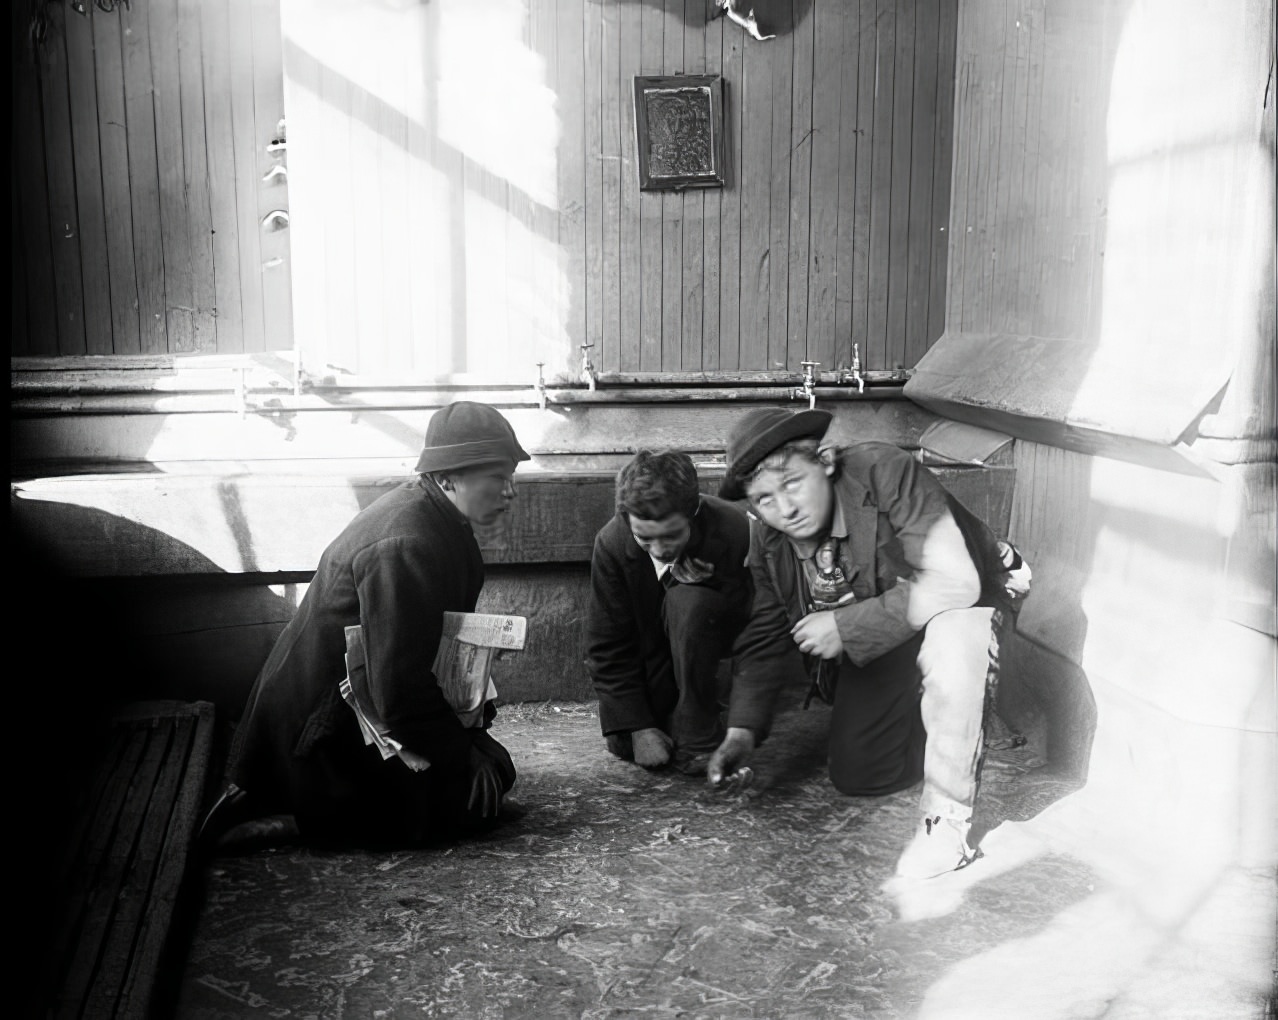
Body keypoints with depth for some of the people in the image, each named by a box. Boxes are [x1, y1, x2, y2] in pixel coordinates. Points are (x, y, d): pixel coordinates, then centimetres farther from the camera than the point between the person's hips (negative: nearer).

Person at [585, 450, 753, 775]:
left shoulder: (734, 532, -30)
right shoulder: (611, 542, -24)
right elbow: (606, 644, -17)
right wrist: (639, 726, -20)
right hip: (647, 648, 2)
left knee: (688, 601, -35)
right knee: (623, 743, -15)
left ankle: (697, 737, -21)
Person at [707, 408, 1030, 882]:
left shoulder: (884, 471, -32)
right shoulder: (768, 536, -13)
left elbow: (954, 581, -37)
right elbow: (768, 634, -2)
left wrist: (846, 626, -35)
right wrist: (742, 729, -12)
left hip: (959, 602, -6)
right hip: (872, 645, 6)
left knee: (950, 641, -41)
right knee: (855, 778, 3)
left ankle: (947, 818, -24)